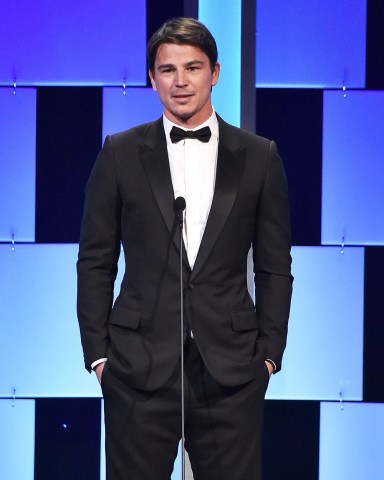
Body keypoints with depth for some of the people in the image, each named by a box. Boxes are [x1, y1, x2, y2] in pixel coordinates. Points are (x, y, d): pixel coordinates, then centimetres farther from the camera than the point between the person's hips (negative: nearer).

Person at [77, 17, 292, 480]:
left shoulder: (259, 157, 6)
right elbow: (95, 263, 6)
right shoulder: (120, 153, 5)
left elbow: (274, 268, 9)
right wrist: (98, 353, 0)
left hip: (231, 368, 1)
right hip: (140, 367, 0)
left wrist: (269, 353, 2)